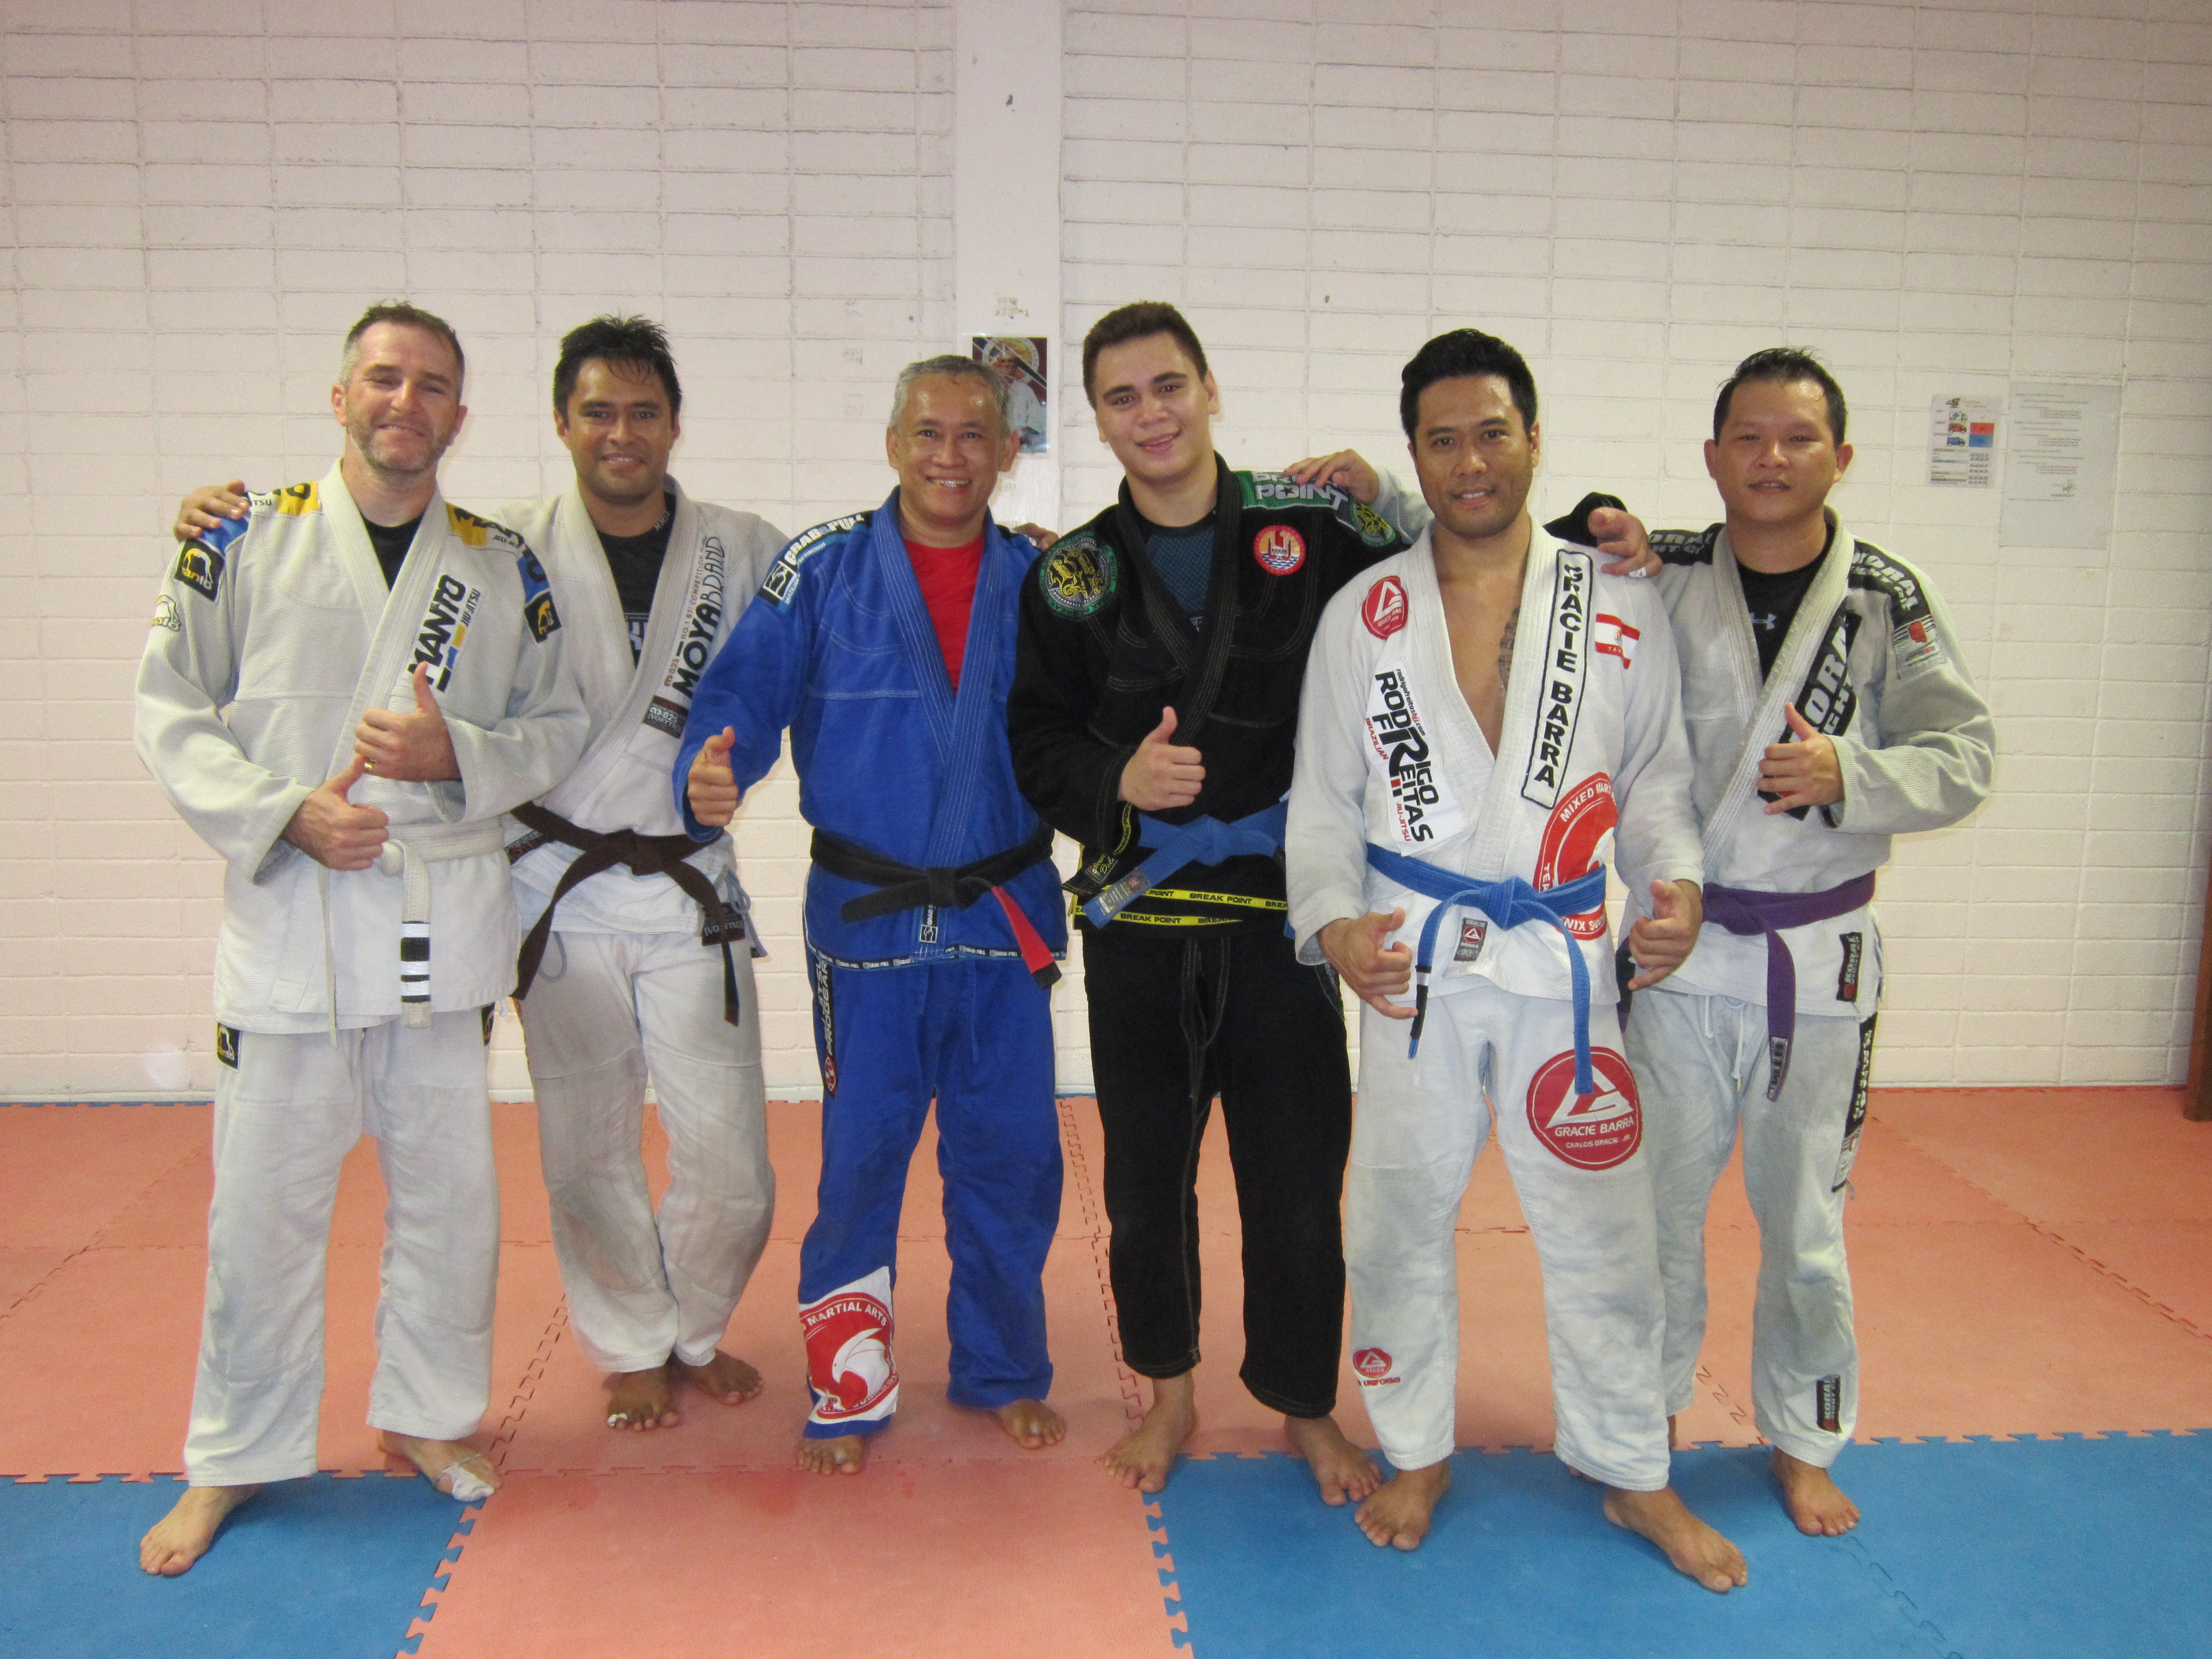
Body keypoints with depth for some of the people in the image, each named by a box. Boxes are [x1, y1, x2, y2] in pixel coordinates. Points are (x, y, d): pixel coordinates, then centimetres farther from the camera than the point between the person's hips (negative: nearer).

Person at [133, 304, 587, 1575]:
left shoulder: (504, 566, 6)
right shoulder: (247, 541, 2)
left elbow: (561, 727, 8)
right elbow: (175, 712, 2)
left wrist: (460, 755, -11)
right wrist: (284, 814, -13)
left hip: (448, 910, 2)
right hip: (287, 907, -1)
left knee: (448, 1184, 10)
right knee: (266, 1198, 6)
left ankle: (428, 1415, 32)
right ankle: (237, 1457, 27)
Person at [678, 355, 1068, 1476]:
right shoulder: (822, 572, -4)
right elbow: (742, 694, -10)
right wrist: (710, 776, -30)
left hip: (1005, 918, 2)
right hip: (866, 919, -2)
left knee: (1010, 1157, 11)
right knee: (860, 1159, 7)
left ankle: (1002, 1371, 33)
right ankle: (848, 1394, 27)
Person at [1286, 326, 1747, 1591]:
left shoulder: (1619, 604, 1)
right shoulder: (1365, 614, 1)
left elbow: (1656, 770, 7)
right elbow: (1325, 794, 3)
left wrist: (1676, 876, -11)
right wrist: (1333, 918, -12)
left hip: (1568, 958, 0)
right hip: (1413, 959, 0)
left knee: (1601, 1225, 9)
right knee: (1401, 1217, 11)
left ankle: (1635, 1475, 32)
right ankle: (1418, 1455, 34)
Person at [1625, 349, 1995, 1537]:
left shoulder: (1888, 600, -3)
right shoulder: (1660, 578, -4)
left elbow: (1962, 758, -5)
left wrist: (1849, 775, -23)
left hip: (1820, 957, 0)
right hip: (1679, 947, 0)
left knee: (1805, 1214, 12)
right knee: (1658, 1200, 11)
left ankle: (1804, 1438, 33)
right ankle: (1648, 1410, 34)